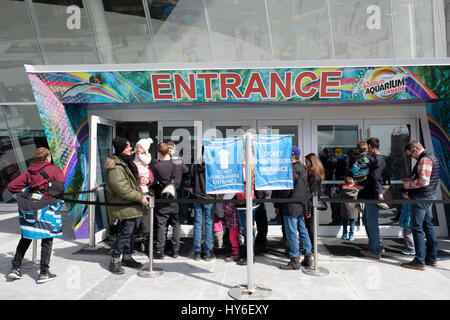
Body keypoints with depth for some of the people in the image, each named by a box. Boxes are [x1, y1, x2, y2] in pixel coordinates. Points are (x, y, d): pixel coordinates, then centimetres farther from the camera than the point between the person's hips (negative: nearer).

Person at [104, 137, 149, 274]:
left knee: (132, 231, 16)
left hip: (134, 205, 10)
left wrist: (141, 195, 22)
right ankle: (115, 261, 7)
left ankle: (127, 257, 30)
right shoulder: (115, 167, -19)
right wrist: (140, 197, -21)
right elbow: (123, 189, -24)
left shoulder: (126, 161, 14)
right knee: (126, 232, -7)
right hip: (125, 206, -10)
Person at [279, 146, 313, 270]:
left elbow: (286, 190, -20)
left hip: (291, 206, -9)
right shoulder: (303, 169, 10)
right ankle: (308, 258, 23)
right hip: (302, 205, 9)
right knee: (303, 230, 16)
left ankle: (295, 261, 8)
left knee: (292, 233, 0)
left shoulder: (291, 170, -19)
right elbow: (307, 189, 15)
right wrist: (307, 206, 20)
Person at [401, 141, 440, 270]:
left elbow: (424, 181, -26)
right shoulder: (431, 157, 16)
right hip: (429, 196, 11)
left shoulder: (424, 160, -17)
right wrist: (411, 180, 14)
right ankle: (432, 258, 23)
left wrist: (408, 185, -14)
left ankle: (419, 261, -2)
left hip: (421, 198, -11)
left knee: (417, 228, -6)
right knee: (428, 226, 15)